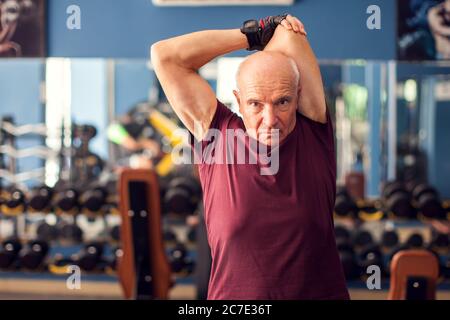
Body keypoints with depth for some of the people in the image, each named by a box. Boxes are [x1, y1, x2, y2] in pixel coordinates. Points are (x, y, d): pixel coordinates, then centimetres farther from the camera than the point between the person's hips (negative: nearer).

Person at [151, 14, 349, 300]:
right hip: (232, 296, -1)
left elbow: (289, 30, -8)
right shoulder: (217, 137, -4)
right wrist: (254, 34, 1)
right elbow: (164, 55, -6)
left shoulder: (313, 134, -4)